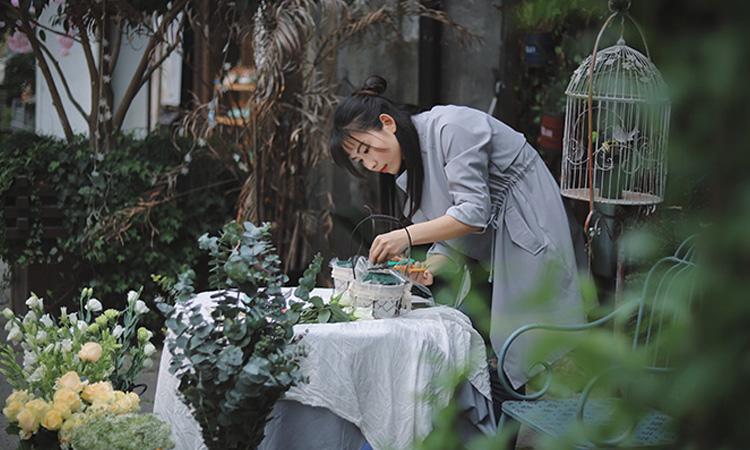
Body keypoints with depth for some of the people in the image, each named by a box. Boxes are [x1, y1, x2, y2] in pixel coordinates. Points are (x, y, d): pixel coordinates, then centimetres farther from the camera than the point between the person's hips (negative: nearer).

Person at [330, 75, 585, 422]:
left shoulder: (450, 127, -18)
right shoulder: (407, 168, 10)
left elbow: (473, 212, -24)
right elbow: (452, 237, 9)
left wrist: (407, 236, -26)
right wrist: (429, 268, -10)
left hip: (527, 234, -9)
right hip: (488, 248, 9)